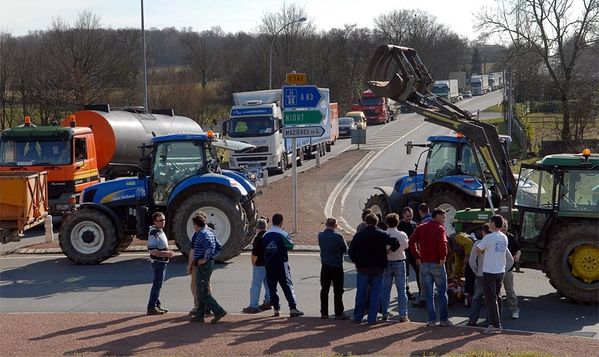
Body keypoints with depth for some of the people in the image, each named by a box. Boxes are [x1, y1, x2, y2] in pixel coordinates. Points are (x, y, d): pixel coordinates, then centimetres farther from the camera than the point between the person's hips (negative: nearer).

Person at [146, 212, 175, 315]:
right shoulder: (154, 234, -19)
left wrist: (168, 251, 7)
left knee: (158, 285, 16)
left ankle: (157, 305, 25)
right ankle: (151, 308, -1)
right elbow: (151, 250, -26)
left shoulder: (160, 231, 13)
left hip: (162, 262, 10)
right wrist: (166, 254, -24)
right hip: (158, 262, -10)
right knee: (157, 285, -6)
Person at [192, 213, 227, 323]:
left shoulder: (202, 234, -16)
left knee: (203, 293, -6)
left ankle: (219, 311, -10)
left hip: (203, 265, -10)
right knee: (201, 291, 15)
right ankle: (199, 316, 20)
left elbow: (210, 247, -31)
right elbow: (218, 247, 18)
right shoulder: (210, 232, 14)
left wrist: (205, 259, -20)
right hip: (210, 264, 10)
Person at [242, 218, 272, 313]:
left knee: (256, 285, -3)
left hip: (260, 265, -7)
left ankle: (253, 307, -1)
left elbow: (255, 254, -19)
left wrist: (253, 263, -4)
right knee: (268, 284, 18)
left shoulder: (258, 238, -18)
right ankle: (267, 303, 27)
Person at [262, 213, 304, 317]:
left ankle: (276, 309, 9)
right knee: (287, 285, -1)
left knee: (272, 286, 9)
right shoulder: (283, 234, -10)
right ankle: (293, 308, -8)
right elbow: (290, 246, -5)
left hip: (268, 264, 4)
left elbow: (263, 248, 8)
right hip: (281, 263, -4)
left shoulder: (265, 235, 5)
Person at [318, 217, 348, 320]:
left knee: (324, 290, 12)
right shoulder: (338, 237, -17)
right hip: (337, 266, -4)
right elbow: (345, 249, -5)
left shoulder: (320, 235, -3)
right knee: (338, 291, 3)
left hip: (325, 266, 5)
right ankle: (338, 313, 4)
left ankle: (324, 313, 15)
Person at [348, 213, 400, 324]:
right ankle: (372, 318, 5)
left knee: (361, 293, 10)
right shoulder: (382, 234, -2)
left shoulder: (359, 235, -1)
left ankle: (358, 316, 14)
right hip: (378, 268, 0)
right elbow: (396, 244, -10)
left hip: (363, 268, 0)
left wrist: (356, 262, 11)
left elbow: (351, 251, -1)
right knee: (375, 293, 6)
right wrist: (389, 251, 6)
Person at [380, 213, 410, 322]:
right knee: (401, 290, 4)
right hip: (399, 263, -1)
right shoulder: (402, 235, -9)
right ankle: (403, 315, 2)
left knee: (385, 289, 10)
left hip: (386, 263, 1)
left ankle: (384, 314, 13)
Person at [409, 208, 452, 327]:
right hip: (437, 264, -4)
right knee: (442, 293, 6)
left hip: (424, 264, 4)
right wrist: (443, 257, -12)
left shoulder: (421, 227, 8)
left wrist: (417, 256, 3)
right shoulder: (440, 228, -7)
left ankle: (431, 319, 8)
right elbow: (442, 243, -23)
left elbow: (411, 241, 0)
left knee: (429, 293, 9)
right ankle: (443, 319, 6)